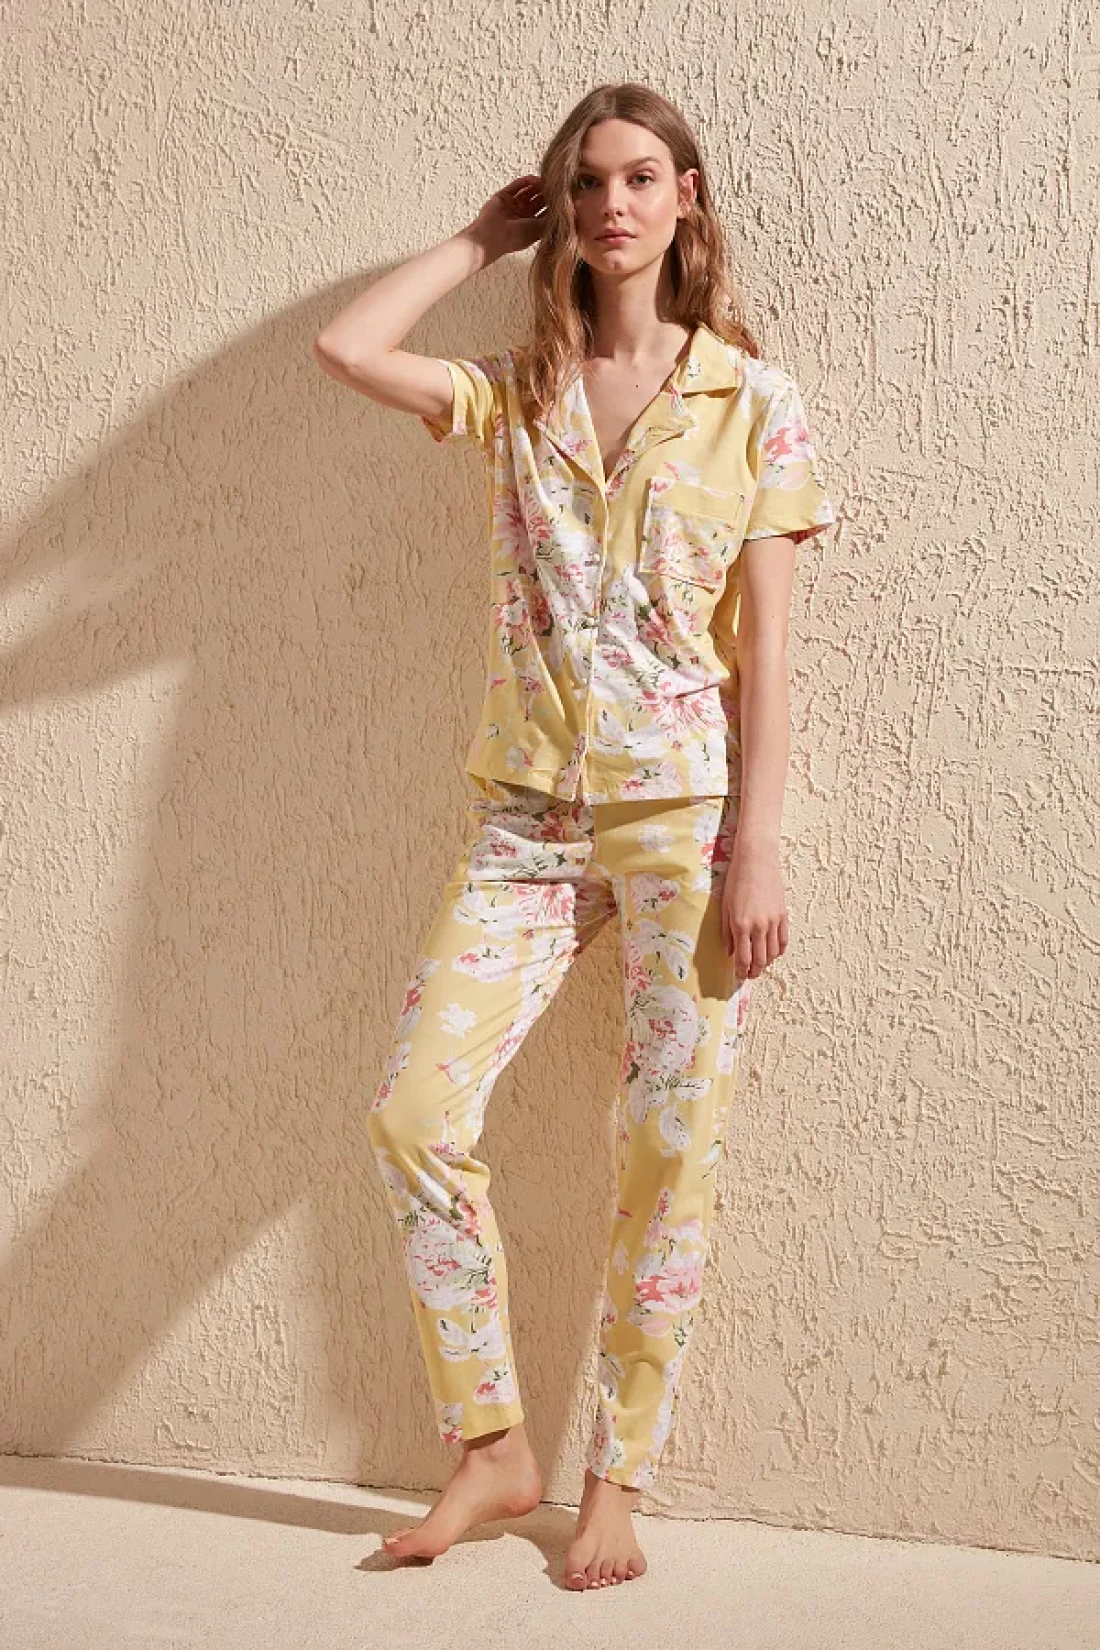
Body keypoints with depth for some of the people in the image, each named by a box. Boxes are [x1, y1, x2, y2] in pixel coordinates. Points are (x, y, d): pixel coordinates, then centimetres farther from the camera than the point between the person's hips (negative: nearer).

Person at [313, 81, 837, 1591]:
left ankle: (617, 1479, 17)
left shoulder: (750, 400, 3)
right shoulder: (515, 398, 12)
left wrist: (755, 852, -9)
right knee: (413, 1115, -6)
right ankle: (494, 1448, 11)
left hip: (686, 813, -3)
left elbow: (765, 648, -2)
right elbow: (344, 347, -2)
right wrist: (490, 234, 9)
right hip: (529, 812, 3)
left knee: (667, 1155, 0)